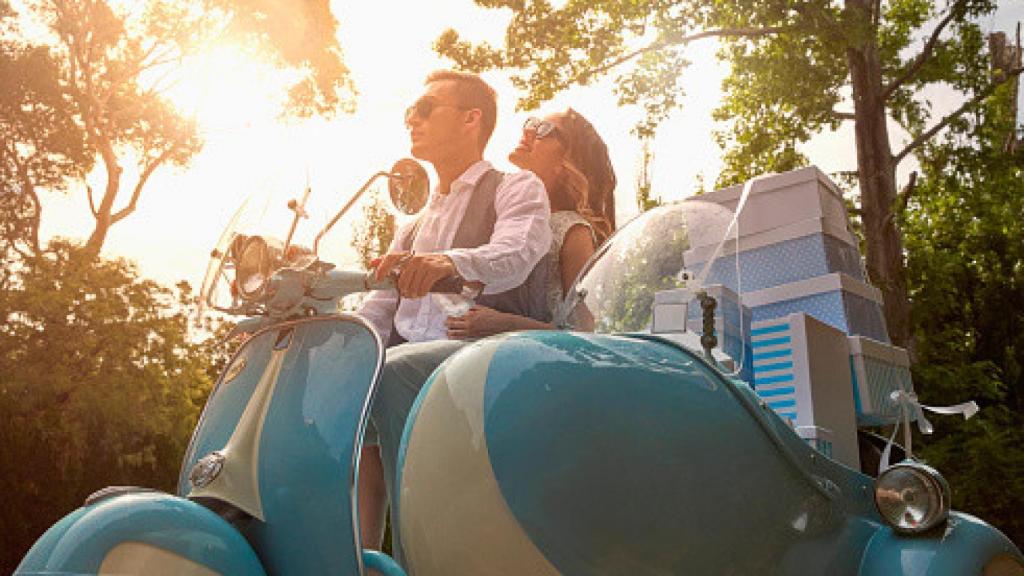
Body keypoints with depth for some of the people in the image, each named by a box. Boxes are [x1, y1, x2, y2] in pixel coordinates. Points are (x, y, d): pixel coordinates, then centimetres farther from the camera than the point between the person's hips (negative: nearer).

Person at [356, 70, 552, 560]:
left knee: (393, 374, -33)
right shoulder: (415, 227, 30)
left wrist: (447, 262, -40)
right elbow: (371, 319, 21)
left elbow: (514, 254, -18)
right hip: (416, 354, 7)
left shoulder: (517, 189, 9)